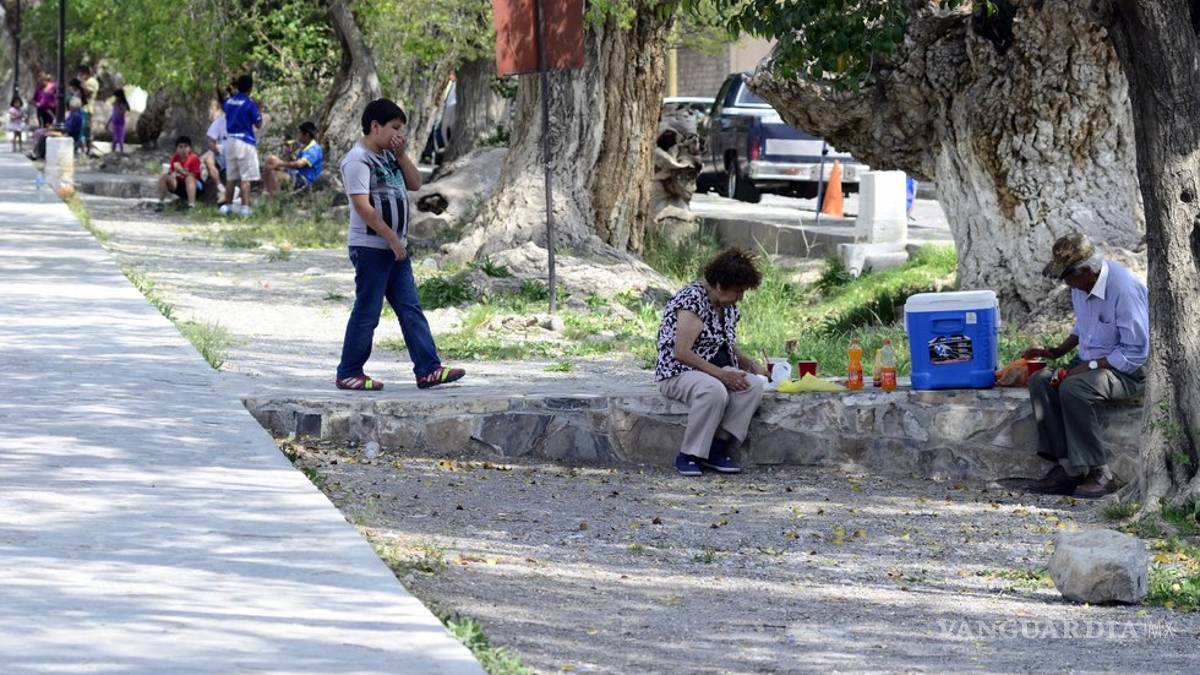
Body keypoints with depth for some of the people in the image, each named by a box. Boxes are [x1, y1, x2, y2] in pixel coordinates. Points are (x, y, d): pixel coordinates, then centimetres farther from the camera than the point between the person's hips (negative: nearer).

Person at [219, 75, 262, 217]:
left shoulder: (229, 101, 7)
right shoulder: (250, 103, -12)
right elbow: (258, 124, -5)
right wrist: (259, 113, 11)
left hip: (230, 141, 6)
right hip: (245, 141, -6)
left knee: (231, 177, 14)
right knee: (246, 178, -4)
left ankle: (227, 205, 17)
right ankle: (245, 207, -9)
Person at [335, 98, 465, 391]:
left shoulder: (388, 156, 15)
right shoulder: (358, 159, -13)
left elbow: (415, 184, 15)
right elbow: (362, 205, -20)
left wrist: (401, 155, 1)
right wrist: (392, 238, -19)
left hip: (395, 247, 9)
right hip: (371, 247, -9)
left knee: (411, 309, 5)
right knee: (367, 312, -3)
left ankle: (428, 369, 4)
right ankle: (348, 373, 6)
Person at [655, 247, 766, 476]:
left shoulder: (728, 306, 12)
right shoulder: (693, 299, -17)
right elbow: (682, 352, -24)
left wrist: (750, 363, 3)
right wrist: (722, 374, -25)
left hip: (716, 372, 8)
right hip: (678, 373, -8)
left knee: (754, 385, -21)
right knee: (714, 391, -39)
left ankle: (717, 449, -19)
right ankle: (688, 456, -24)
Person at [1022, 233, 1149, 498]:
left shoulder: (1125, 289, -25)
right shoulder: (1081, 285, 3)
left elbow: (1136, 352, -23)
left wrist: (1089, 366, -22)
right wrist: (1057, 352, 10)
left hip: (1128, 370, -8)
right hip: (1091, 362, 8)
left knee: (1073, 387, -33)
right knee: (1040, 381, -16)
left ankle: (1099, 473, -26)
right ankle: (1066, 466, -19)